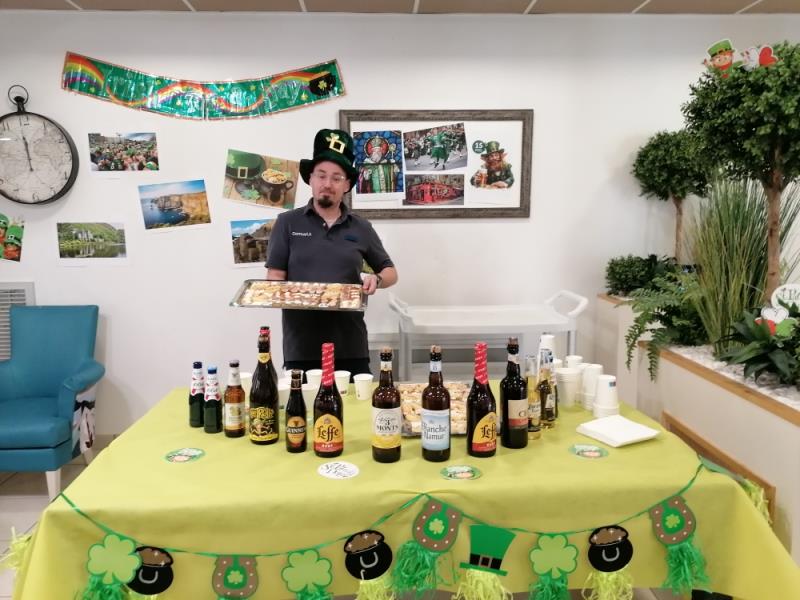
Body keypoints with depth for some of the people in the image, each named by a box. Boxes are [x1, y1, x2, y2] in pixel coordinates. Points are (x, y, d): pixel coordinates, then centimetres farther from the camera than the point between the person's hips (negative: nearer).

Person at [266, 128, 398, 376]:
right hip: (301, 347, -2)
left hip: (351, 346, 2)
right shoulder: (287, 223, 5)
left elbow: (390, 272, 18)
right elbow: (275, 278, 2)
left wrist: (377, 279, -4)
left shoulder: (361, 228, 11)